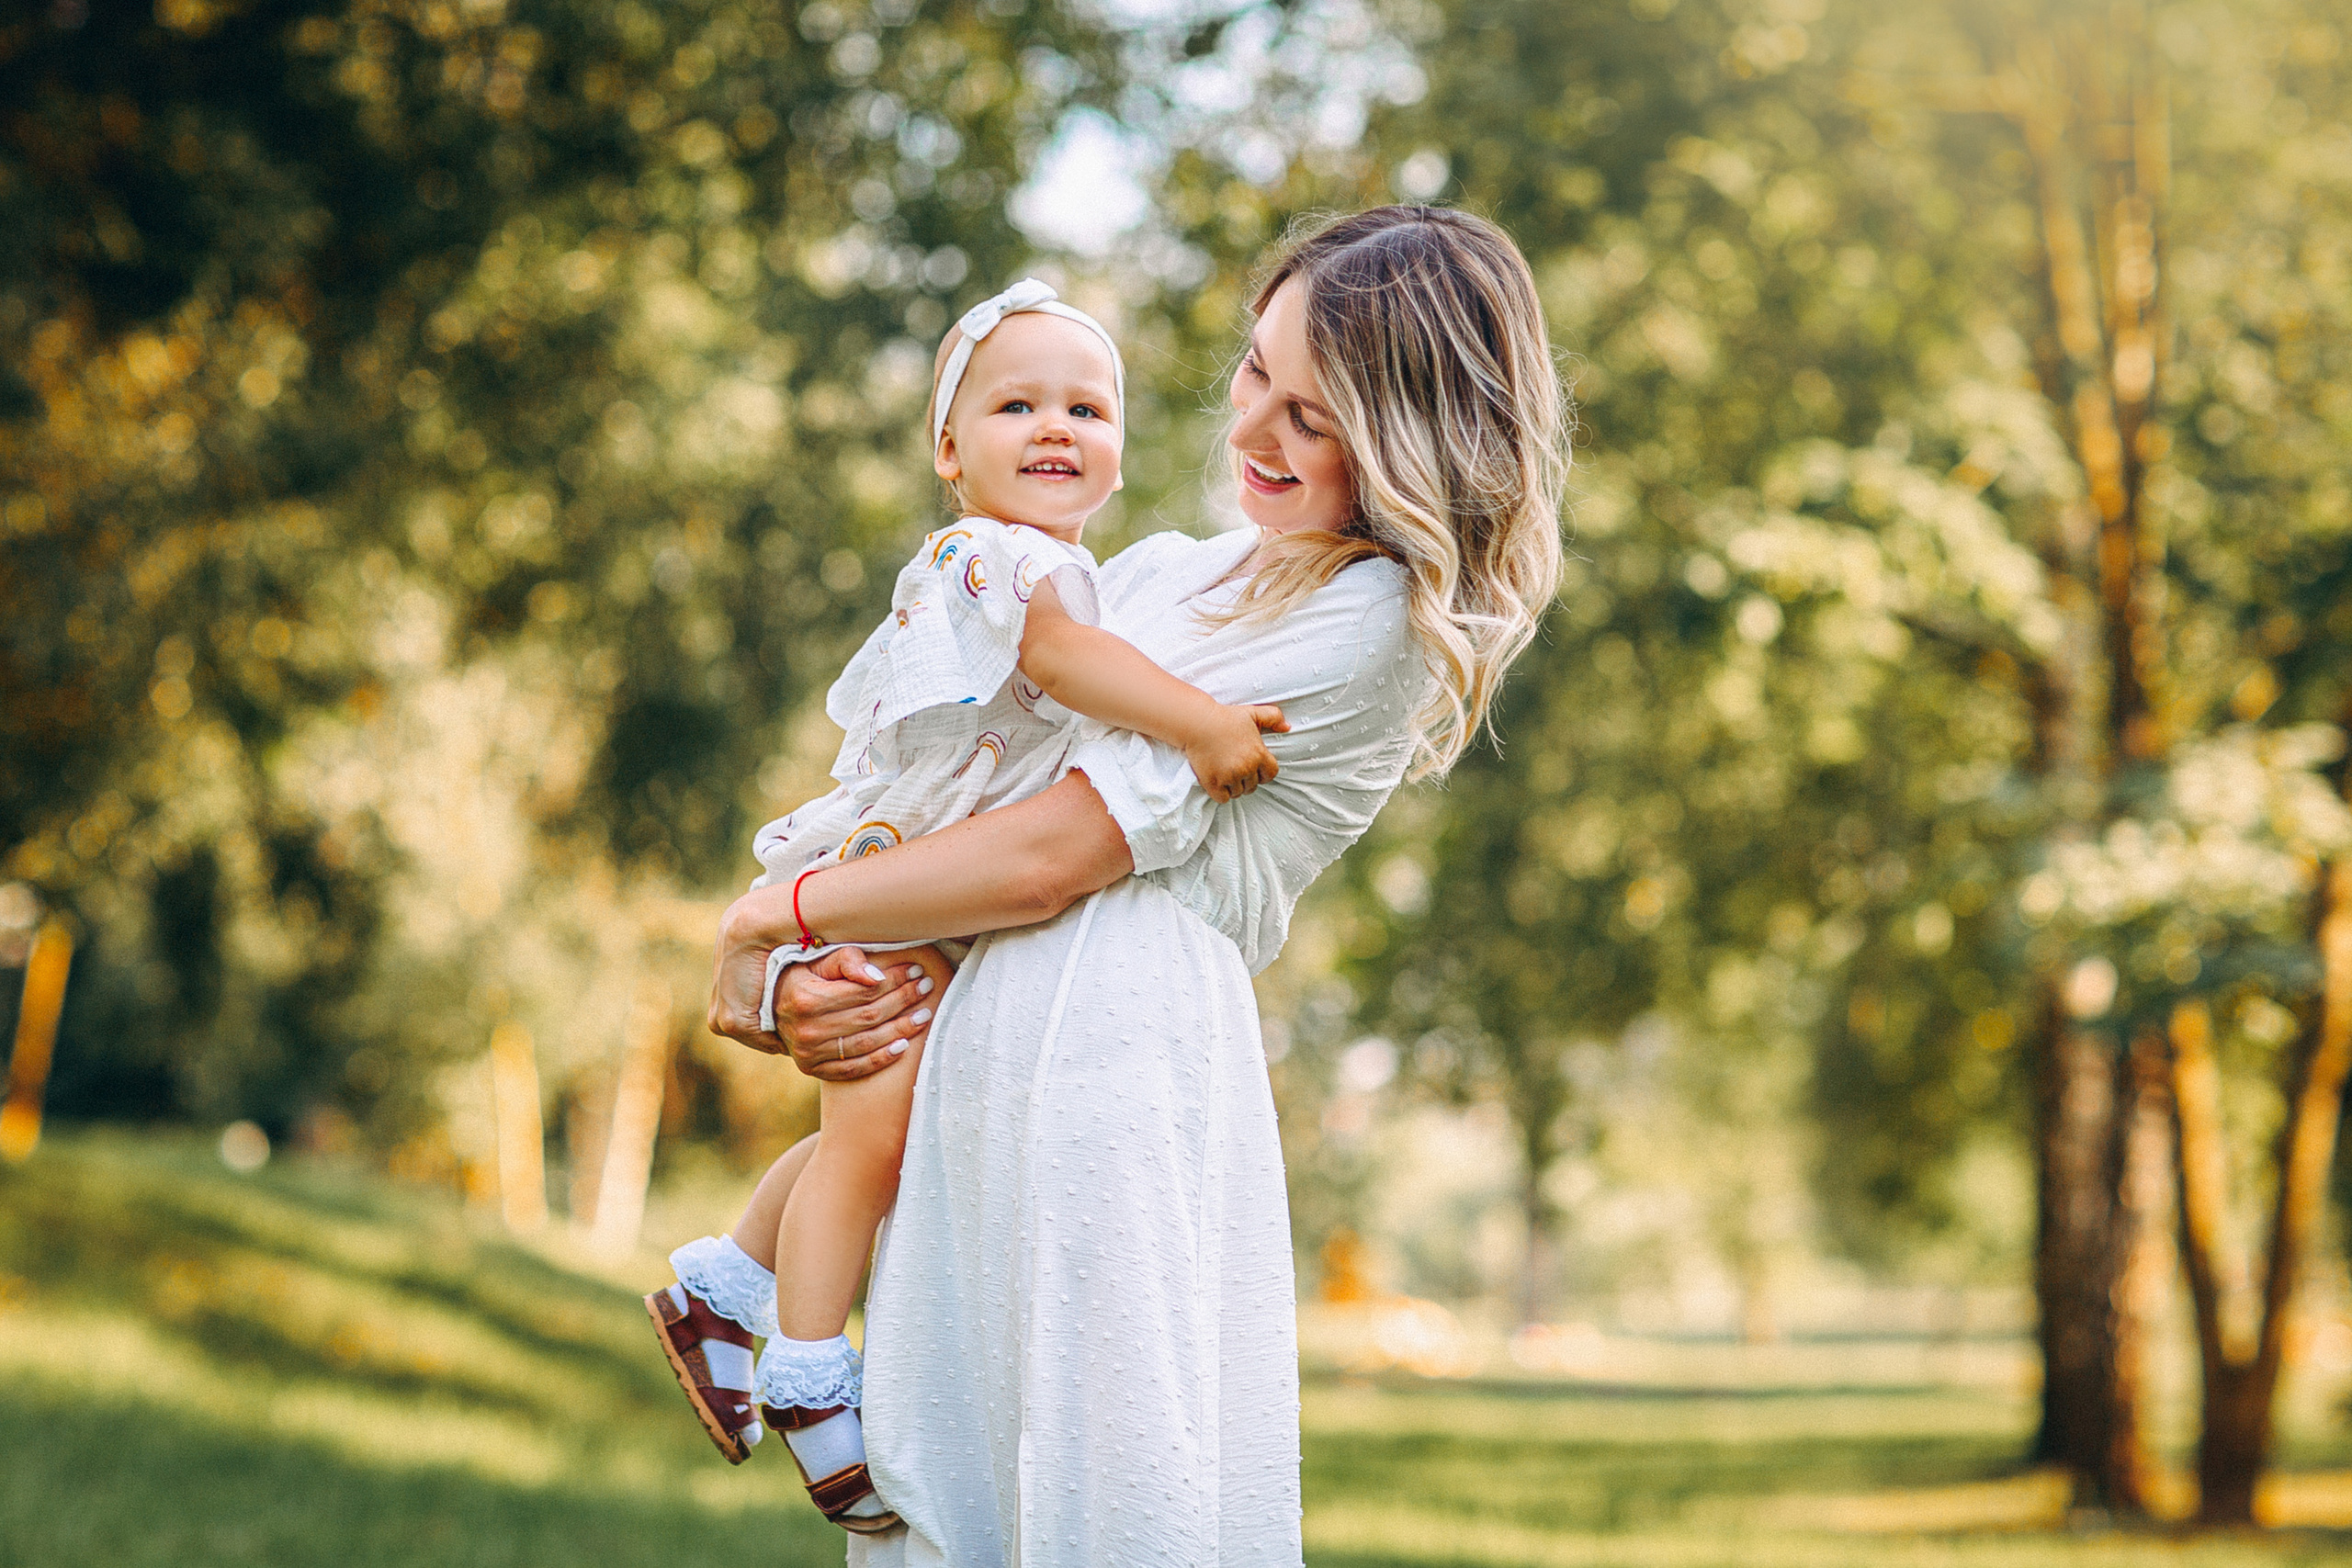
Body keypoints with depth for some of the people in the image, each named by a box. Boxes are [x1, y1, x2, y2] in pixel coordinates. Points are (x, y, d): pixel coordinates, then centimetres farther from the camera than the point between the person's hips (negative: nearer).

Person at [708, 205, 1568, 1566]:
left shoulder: (1377, 618, -7)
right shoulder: (1158, 573, 19)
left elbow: (1053, 854, -10)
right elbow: (961, 787, 20)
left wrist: (770, 921, 0)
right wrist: (796, 993, 1)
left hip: (1128, 1057, -8)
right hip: (971, 1046, 8)